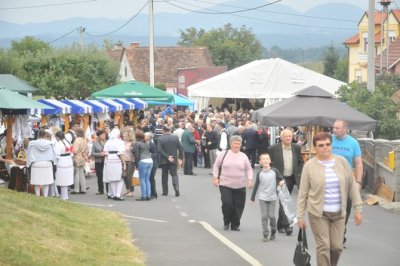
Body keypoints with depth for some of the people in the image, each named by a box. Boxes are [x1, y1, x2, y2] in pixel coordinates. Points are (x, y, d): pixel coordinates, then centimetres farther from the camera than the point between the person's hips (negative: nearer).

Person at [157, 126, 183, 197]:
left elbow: (159, 150, -16)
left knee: (164, 175, 11)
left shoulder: (160, 139, -8)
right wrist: (180, 158, 3)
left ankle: (165, 191, 13)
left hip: (164, 160, -1)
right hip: (173, 160, 1)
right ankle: (177, 189, -17)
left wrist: (167, 156, -15)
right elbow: (180, 148, -3)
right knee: (174, 174, 3)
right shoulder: (175, 138, -2)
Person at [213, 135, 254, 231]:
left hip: (240, 186, 2)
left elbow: (249, 169, 14)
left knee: (238, 205, 1)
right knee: (227, 203, -12)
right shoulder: (224, 154, 2)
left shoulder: (243, 156, 7)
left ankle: (235, 225, 17)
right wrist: (215, 177, 2)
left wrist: (250, 179, 0)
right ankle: (226, 223, 11)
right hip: (225, 185, -2)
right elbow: (216, 166, 10)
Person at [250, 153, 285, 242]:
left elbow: (281, 179, 7)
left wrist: (282, 182, -18)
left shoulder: (274, 171, -3)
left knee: (271, 215, -1)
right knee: (264, 216, -2)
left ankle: (273, 231, 22)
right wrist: (252, 198, 8)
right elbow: (256, 186, 6)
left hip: (272, 198, -1)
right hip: (263, 198, 1)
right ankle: (265, 234, 5)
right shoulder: (259, 173, -1)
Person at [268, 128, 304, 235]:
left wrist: (299, 174, 5)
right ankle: (286, 225, -18)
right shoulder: (273, 149, -5)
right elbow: (269, 163, 1)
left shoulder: (296, 148, 5)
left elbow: (301, 162, 15)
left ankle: (280, 225, 22)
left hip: (291, 178, 4)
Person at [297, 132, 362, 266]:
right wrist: (300, 216, -1)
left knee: (337, 247, 2)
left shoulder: (342, 162, 2)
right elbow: (303, 193, 0)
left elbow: (352, 186, 6)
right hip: (318, 213, -2)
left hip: (338, 213, 2)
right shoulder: (309, 165, -4)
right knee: (323, 246, -6)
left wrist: (357, 209, 3)